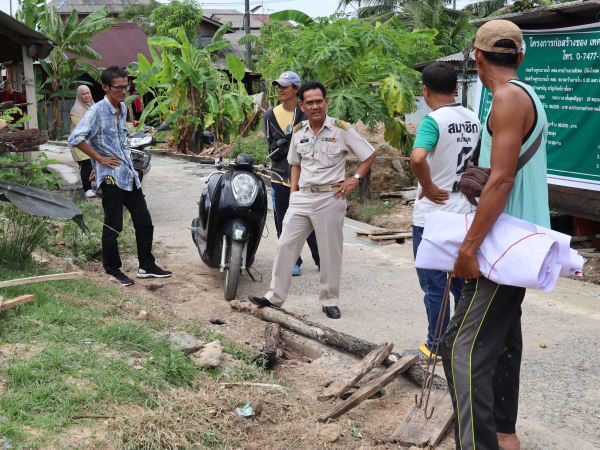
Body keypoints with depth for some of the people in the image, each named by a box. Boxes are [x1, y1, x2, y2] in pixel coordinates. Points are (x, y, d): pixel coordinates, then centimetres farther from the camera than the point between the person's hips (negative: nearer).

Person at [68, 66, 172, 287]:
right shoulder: (97, 111, -12)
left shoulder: (123, 109, 12)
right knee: (113, 227, 2)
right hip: (111, 176, -8)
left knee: (144, 221, 11)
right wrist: (99, 158, -16)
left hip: (129, 173, 8)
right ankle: (113, 270, 17)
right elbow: (75, 138, -21)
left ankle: (146, 266, 22)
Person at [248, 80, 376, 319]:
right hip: (302, 198, 4)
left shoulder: (342, 129, -4)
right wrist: (293, 191, 11)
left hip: (330, 198, -4)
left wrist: (355, 179, -8)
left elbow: (370, 155, 2)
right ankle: (275, 296, 14)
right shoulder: (298, 132, 10)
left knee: (330, 253, 4)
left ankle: (330, 301, 20)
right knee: (285, 246, 3)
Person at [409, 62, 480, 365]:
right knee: (463, 282, 17)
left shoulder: (433, 121, -18)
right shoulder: (473, 119, 5)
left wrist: (429, 187, -20)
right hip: (464, 212, 7)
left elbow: (417, 158, -35)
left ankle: (438, 349, 15)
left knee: (434, 286, 5)